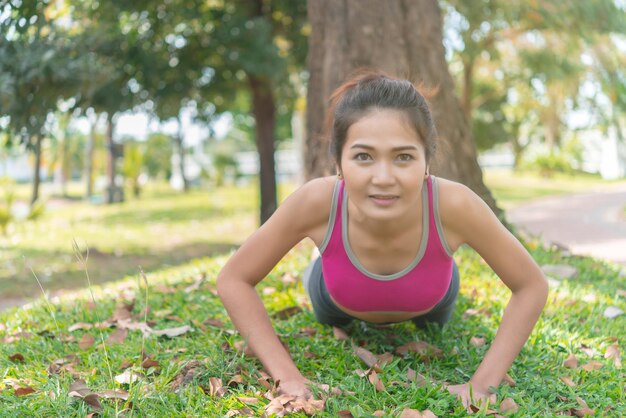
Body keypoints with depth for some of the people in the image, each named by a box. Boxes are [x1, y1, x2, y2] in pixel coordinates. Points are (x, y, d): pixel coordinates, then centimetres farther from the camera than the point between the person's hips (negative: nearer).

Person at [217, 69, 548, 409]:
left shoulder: (453, 204, -44)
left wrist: (482, 384, -30)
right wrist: (288, 377, -31)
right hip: (339, 301, 0)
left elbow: (532, 286, -26)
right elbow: (232, 280, -27)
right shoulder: (317, 201, -42)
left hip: (427, 304, 1)